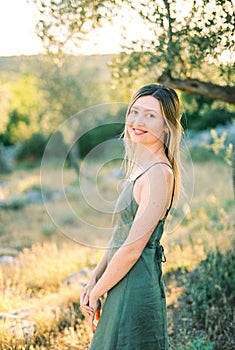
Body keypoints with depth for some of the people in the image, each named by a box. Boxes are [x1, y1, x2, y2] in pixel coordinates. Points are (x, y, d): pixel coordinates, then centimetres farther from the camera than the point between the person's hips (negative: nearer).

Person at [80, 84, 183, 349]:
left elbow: (132, 248, -20)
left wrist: (95, 294, -10)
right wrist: (93, 280, 6)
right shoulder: (140, 168, 10)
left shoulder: (158, 173, -20)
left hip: (135, 290, -9)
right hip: (123, 287, 9)